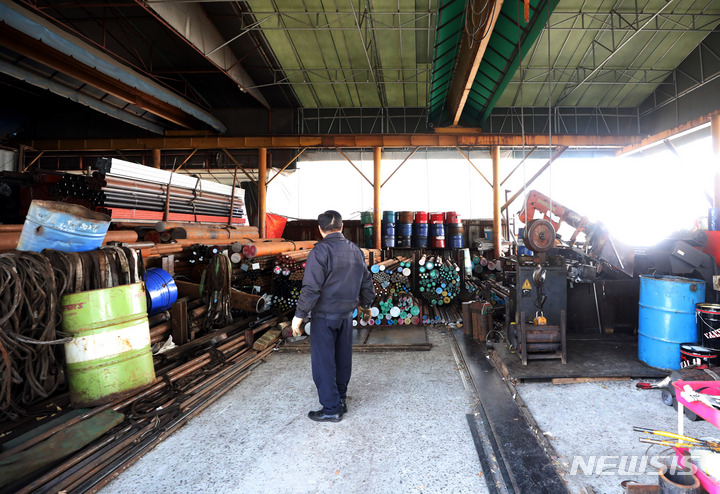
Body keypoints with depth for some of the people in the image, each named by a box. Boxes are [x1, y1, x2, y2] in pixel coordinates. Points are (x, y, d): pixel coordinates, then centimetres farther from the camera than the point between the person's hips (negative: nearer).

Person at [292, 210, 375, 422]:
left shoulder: (320, 251, -15)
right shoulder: (355, 250, 6)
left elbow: (311, 288, -20)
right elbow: (366, 283, 13)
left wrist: (299, 315, -13)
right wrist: (365, 305, 28)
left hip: (324, 316, -6)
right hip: (347, 314, 7)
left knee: (323, 361, 3)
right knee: (342, 358, 17)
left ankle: (331, 409, 10)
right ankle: (341, 399, 30)